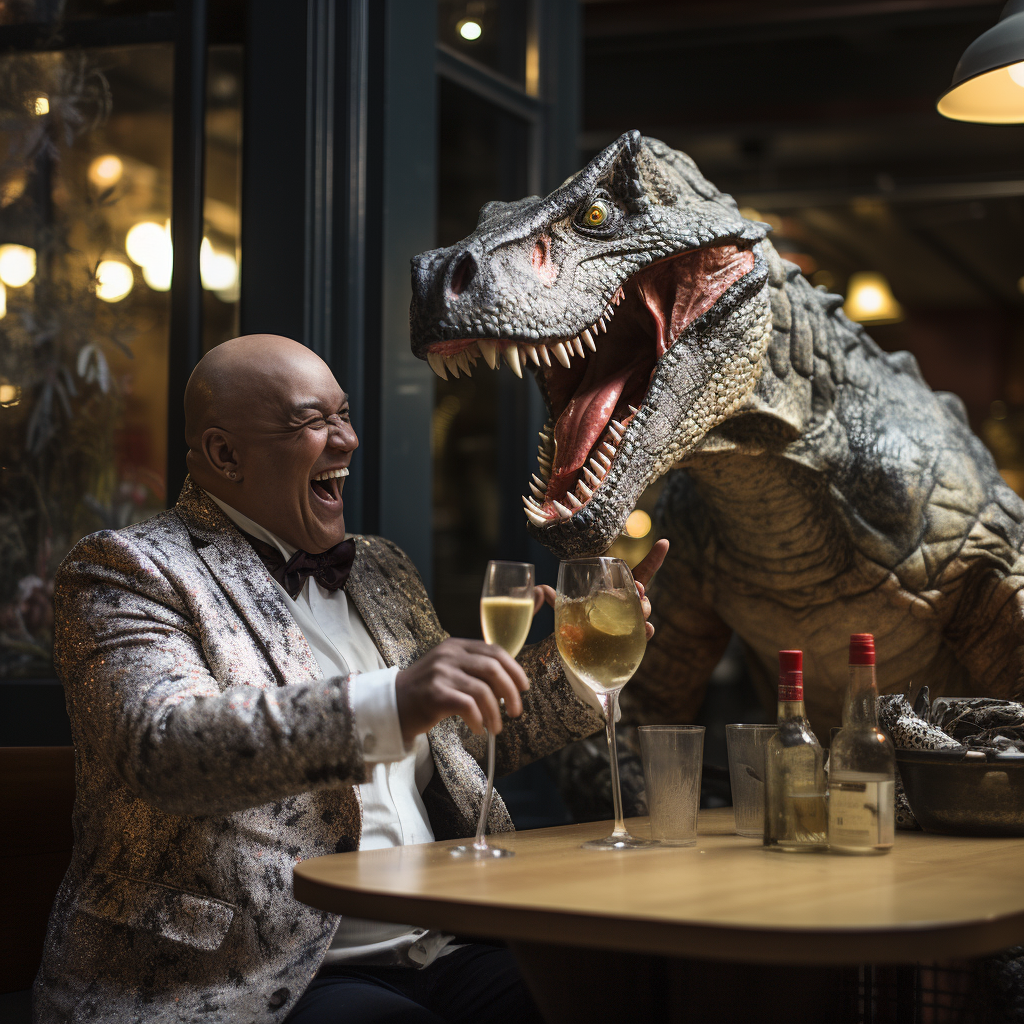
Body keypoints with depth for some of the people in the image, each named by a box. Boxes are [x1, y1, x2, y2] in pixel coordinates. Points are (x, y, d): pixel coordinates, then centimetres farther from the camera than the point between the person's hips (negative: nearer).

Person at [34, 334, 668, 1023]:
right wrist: (384, 705, -33)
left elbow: (462, 746, 28)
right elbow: (159, 745, -22)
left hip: (438, 954, 7)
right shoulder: (131, 570, -2)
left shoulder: (379, 568, 20)